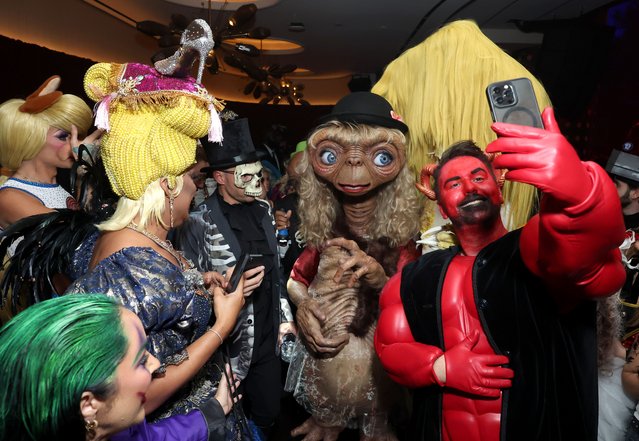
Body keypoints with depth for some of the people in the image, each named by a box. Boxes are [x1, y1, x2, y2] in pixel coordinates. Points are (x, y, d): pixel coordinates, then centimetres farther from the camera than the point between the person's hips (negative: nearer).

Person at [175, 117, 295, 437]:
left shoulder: (262, 211, 5)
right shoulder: (198, 223, -16)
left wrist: (284, 317, 12)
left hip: (267, 342, 6)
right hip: (227, 348, -5)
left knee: (268, 417, 20)